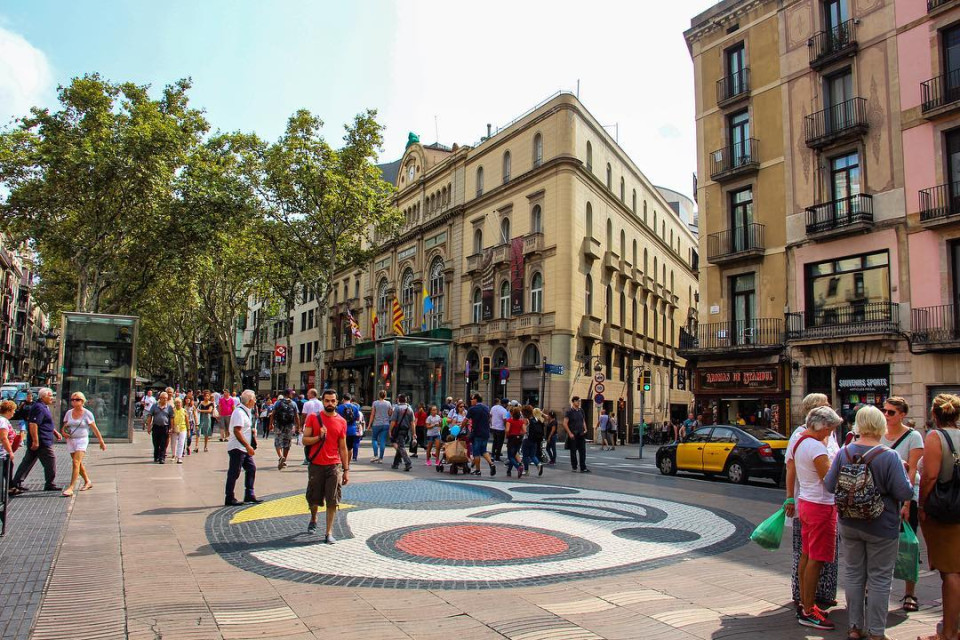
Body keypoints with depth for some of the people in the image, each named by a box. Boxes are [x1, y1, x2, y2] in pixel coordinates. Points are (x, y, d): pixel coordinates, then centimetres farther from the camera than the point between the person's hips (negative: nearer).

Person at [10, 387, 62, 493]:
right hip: (42, 442, -11)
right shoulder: (39, 407, -17)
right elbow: (33, 424, -24)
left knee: (27, 462, 13)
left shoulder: (44, 407, 17)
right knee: (50, 461, -2)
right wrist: (35, 441, -26)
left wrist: (56, 433, 25)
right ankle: (50, 484, 6)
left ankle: (16, 483, 18)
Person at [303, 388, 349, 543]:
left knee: (332, 501, -2)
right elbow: (305, 440, -2)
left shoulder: (341, 422, 4)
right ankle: (313, 519, 43)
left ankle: (329, 533, 7)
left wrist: (346, 470, 6)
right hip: (316, 465, 0)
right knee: (313, 499, 12)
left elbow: (343, 447, 8)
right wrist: (319, 437, -20)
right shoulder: (313, 418, 0)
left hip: (334, 466, 0)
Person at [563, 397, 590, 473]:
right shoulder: (569, 412, -6)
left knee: (583, 451, -2)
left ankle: (583, 468, -1)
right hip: (573, 435, -5)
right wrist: (570, 433, -16)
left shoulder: (581, 411, 11)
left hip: (581, 435, 5)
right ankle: (574, 467, 16)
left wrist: (585, 429, 5)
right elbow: (565, 424, -10)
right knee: (573, 452, 4)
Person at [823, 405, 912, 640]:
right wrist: (906, 475, 1)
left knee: (853, 574, 14)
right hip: (881, 527, -4)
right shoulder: (889, 456, -18)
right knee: (879, 579, 8)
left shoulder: (844, 452, -5)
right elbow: (905, 493, -18)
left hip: (849, 524, 4)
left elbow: (829, 485, -1)